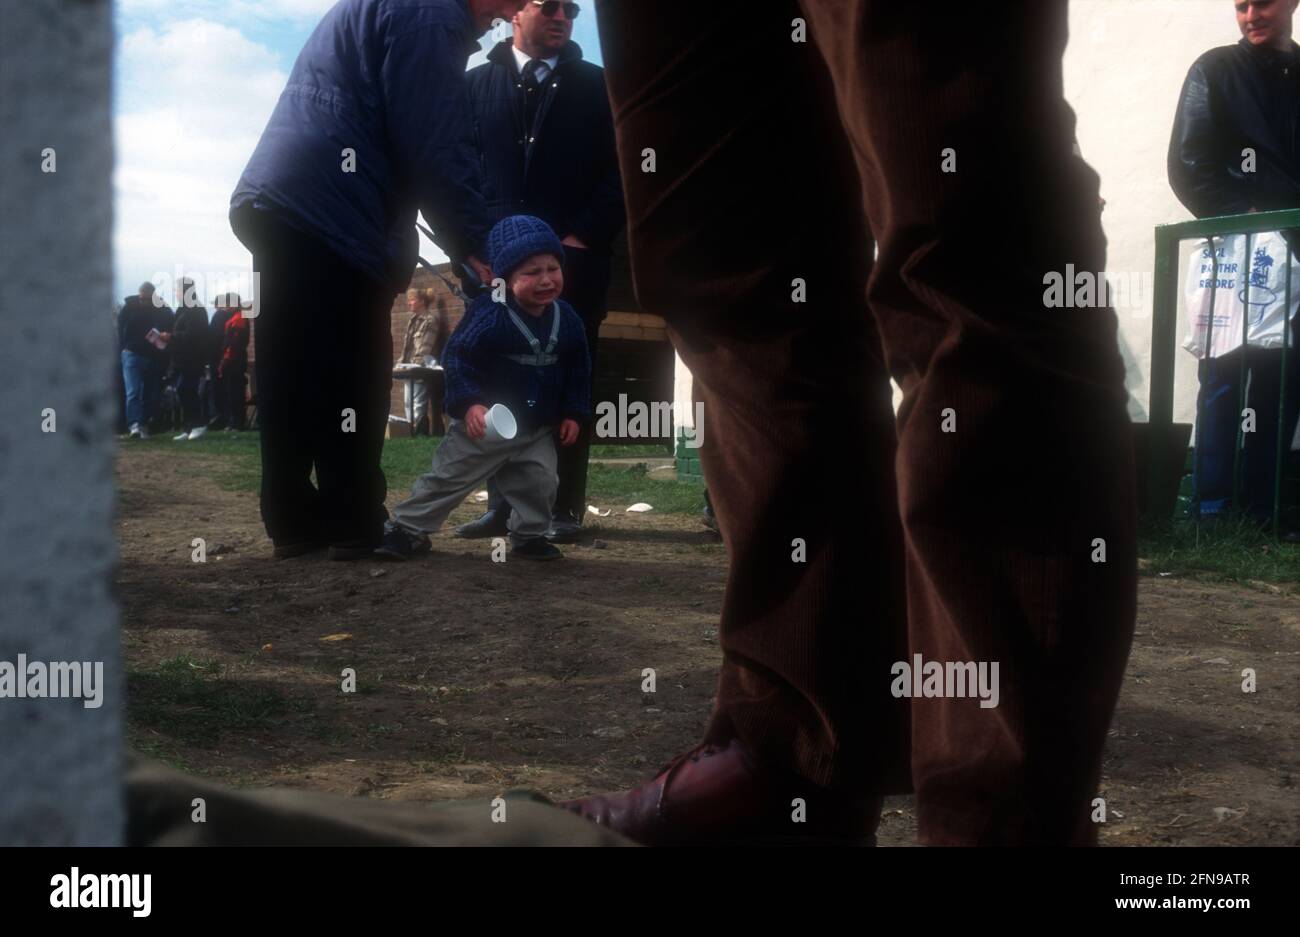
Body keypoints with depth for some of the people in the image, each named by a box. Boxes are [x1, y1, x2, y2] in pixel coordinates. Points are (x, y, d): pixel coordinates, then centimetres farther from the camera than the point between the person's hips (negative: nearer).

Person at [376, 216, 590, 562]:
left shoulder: (567, 320, -4)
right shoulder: (489, 313, -22)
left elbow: (579, 369, 8)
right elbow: (457, 358, -20)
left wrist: (573, 413, 4)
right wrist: (468, 404, -30)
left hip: (538, 429, 4)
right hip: (484, 424, -4)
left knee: (539, 486, 8)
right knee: (448, 478, 4)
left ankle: (529, 535, 29)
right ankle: (408, 528, 15)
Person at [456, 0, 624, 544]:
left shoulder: (598, 86, 11)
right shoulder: (476, 84, 14)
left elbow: (620, 172, 4)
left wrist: (580, 239, -7)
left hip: (574, 261, -1)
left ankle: (564, 509, 2)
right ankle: (502, 505, 6)